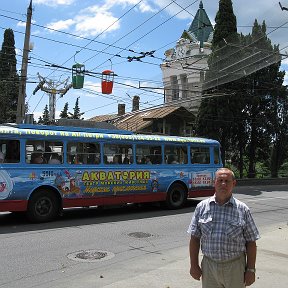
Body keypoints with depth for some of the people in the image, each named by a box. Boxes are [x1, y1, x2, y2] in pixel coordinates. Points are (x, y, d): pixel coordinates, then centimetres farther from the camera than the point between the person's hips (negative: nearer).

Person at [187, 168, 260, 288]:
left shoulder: (242, 209, -4)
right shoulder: (202, 207, -1)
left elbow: (251, 242, 0)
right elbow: (195, 238, 3)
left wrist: (251, 270, -1)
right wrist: (194, 265, 1)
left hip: (235, 266, -1)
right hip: (208, 266, 1)